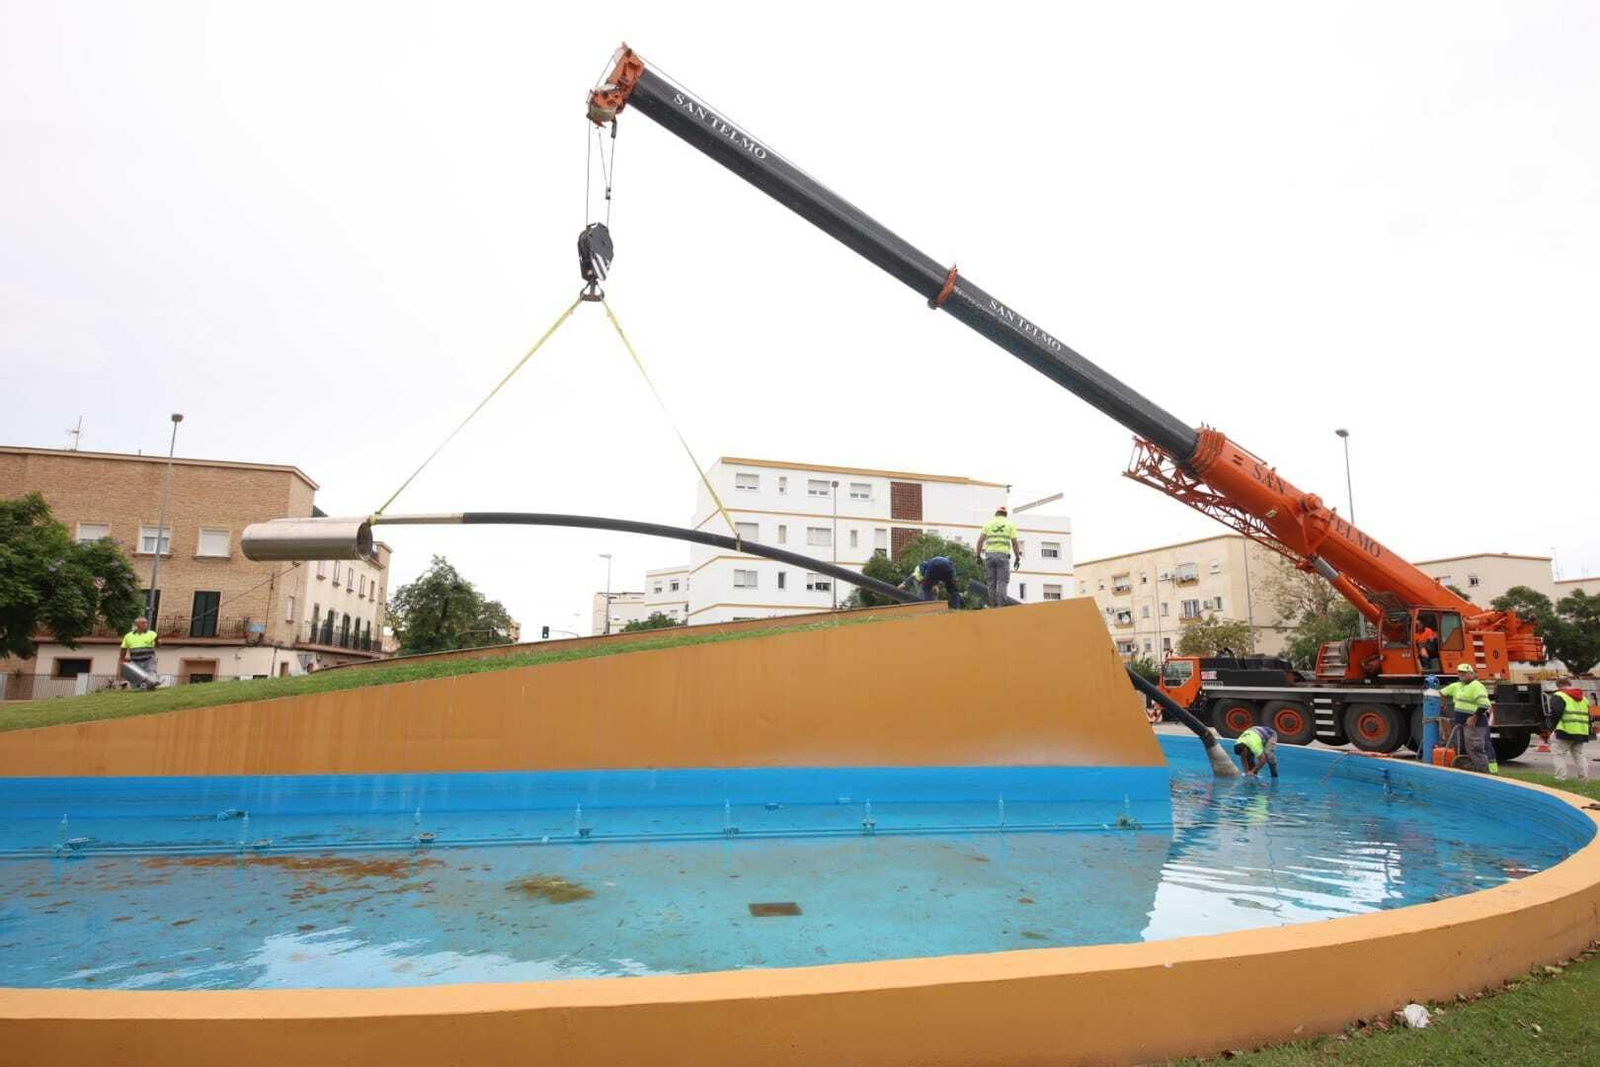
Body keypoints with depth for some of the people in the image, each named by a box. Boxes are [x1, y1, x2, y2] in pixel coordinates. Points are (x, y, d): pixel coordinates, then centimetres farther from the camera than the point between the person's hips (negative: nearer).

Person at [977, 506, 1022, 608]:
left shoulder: (988, 523, 12)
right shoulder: (1010, 524, 9)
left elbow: (980, 541, 3)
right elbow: (1015, 543, 2)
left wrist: (978, 556, 5)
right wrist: (1018, 558, 8)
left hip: (989, 554, 2)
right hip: (1003, 555, -2)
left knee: (991, 582, 7)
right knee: (1002, 582, -2)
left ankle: (992, 607, 5)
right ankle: (1001, 607, -11)